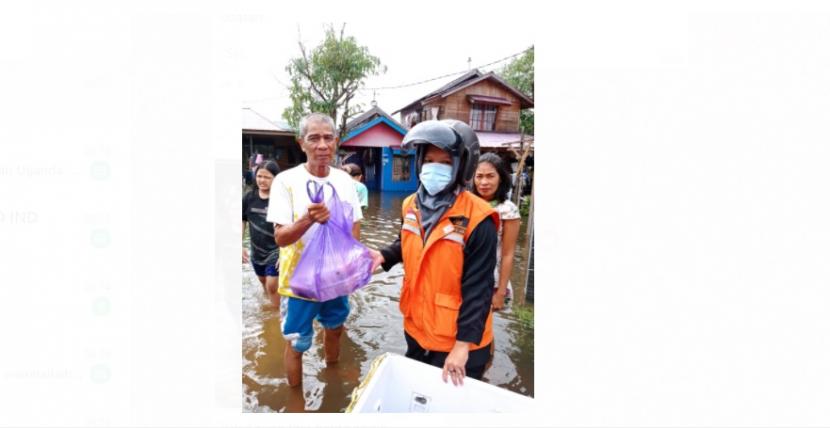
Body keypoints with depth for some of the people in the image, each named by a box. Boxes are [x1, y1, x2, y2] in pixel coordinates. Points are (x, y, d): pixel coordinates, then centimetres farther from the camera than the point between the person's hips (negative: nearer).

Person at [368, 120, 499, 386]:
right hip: (416, 328, 6)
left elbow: (478, 289, -21)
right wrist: (384, 256, -2)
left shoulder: (477, 220, -22)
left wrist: (463, 344, -22)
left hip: (456, 340, -6)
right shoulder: (411, 206, -2)